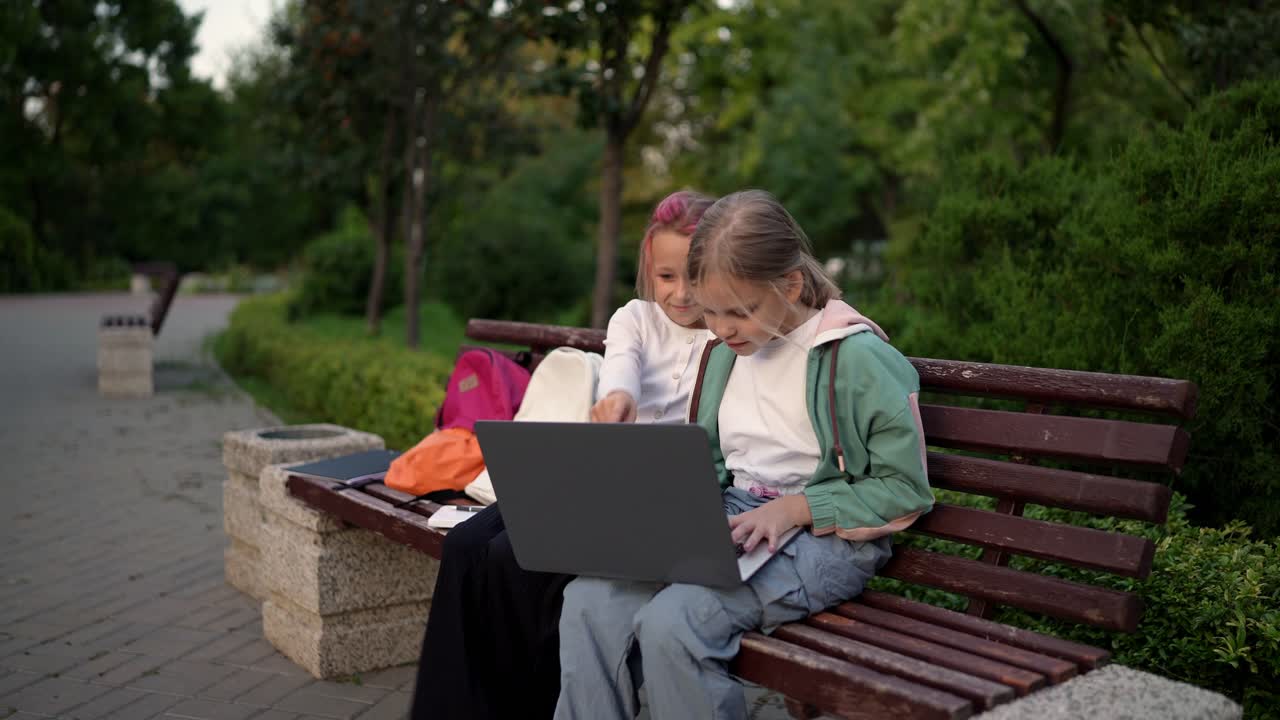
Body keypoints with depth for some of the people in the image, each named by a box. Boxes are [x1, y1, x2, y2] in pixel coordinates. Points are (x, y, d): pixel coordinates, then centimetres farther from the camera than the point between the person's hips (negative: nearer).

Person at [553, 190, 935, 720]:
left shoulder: (858, 357, -11)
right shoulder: (724, 355, 12)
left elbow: (905, 490, -8)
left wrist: (792, 509, -15)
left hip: (823, 533, -6)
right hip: (731, 521, 6)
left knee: (671, 621, -31)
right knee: (589, 599, -19)